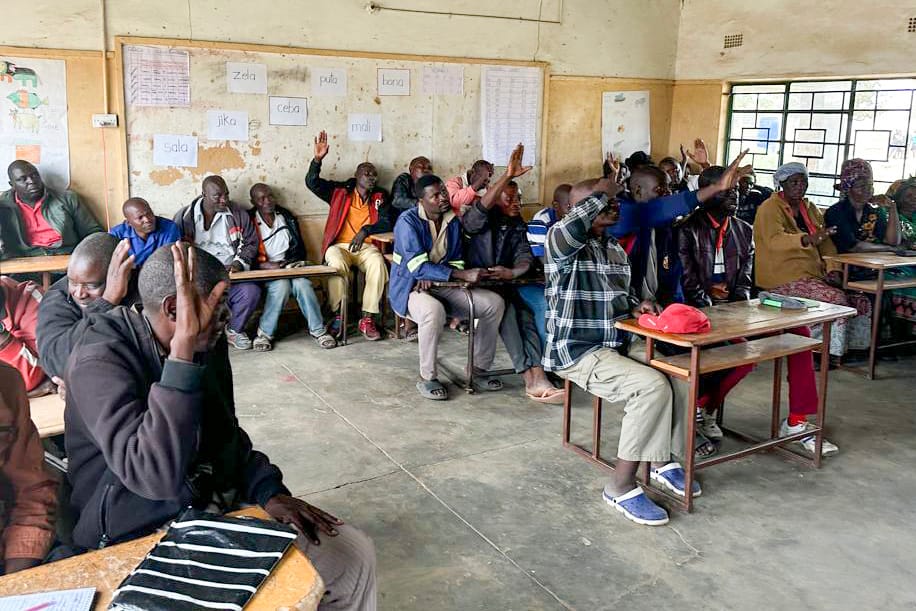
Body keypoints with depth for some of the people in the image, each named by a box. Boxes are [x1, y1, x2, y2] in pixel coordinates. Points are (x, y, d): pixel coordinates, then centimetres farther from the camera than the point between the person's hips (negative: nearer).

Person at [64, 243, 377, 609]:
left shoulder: (207, 342, 1)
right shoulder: (101, 360, -23)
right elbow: (155, 478, -37)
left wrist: (268, 491, -1)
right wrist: (183, 350, -39)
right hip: (141, 538, -7)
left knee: (354, 556, -2)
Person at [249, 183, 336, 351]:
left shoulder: (286, 216, 14)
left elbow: (300, 247, 14)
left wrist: (289, 262, -3)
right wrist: (265, 265, -18)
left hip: (290, 266, 3)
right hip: (264, 271, -3)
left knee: (302, 283, -30)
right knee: (281, 285, -35)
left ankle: (317, 329, -21)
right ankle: (265, 333, -21)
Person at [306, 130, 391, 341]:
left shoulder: (379, 197, 16)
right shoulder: (340, 192, 12)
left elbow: (386, 223, 5)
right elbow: (312, 182, 2)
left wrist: (366, 230, -12)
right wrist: (317, 159, -14)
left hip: (365, 246, 1)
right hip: (339, 245, -1)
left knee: (378, 263, -33)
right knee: (337, 263, -36)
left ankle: (367, 319, -29)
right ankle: (338, 316, -24)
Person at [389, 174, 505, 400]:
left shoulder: (453, 221, 5)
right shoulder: (408, 221, -15)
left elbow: (456, 262, 8)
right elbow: (418, 267, -23)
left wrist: (431, 277, -15)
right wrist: (463, 275, -30)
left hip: (442, 287, 6)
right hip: (410, 288, -6)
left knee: (494, 303, -8)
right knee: (434, 311, -40)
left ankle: (478, 367, 5)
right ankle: (427, 378, -21)